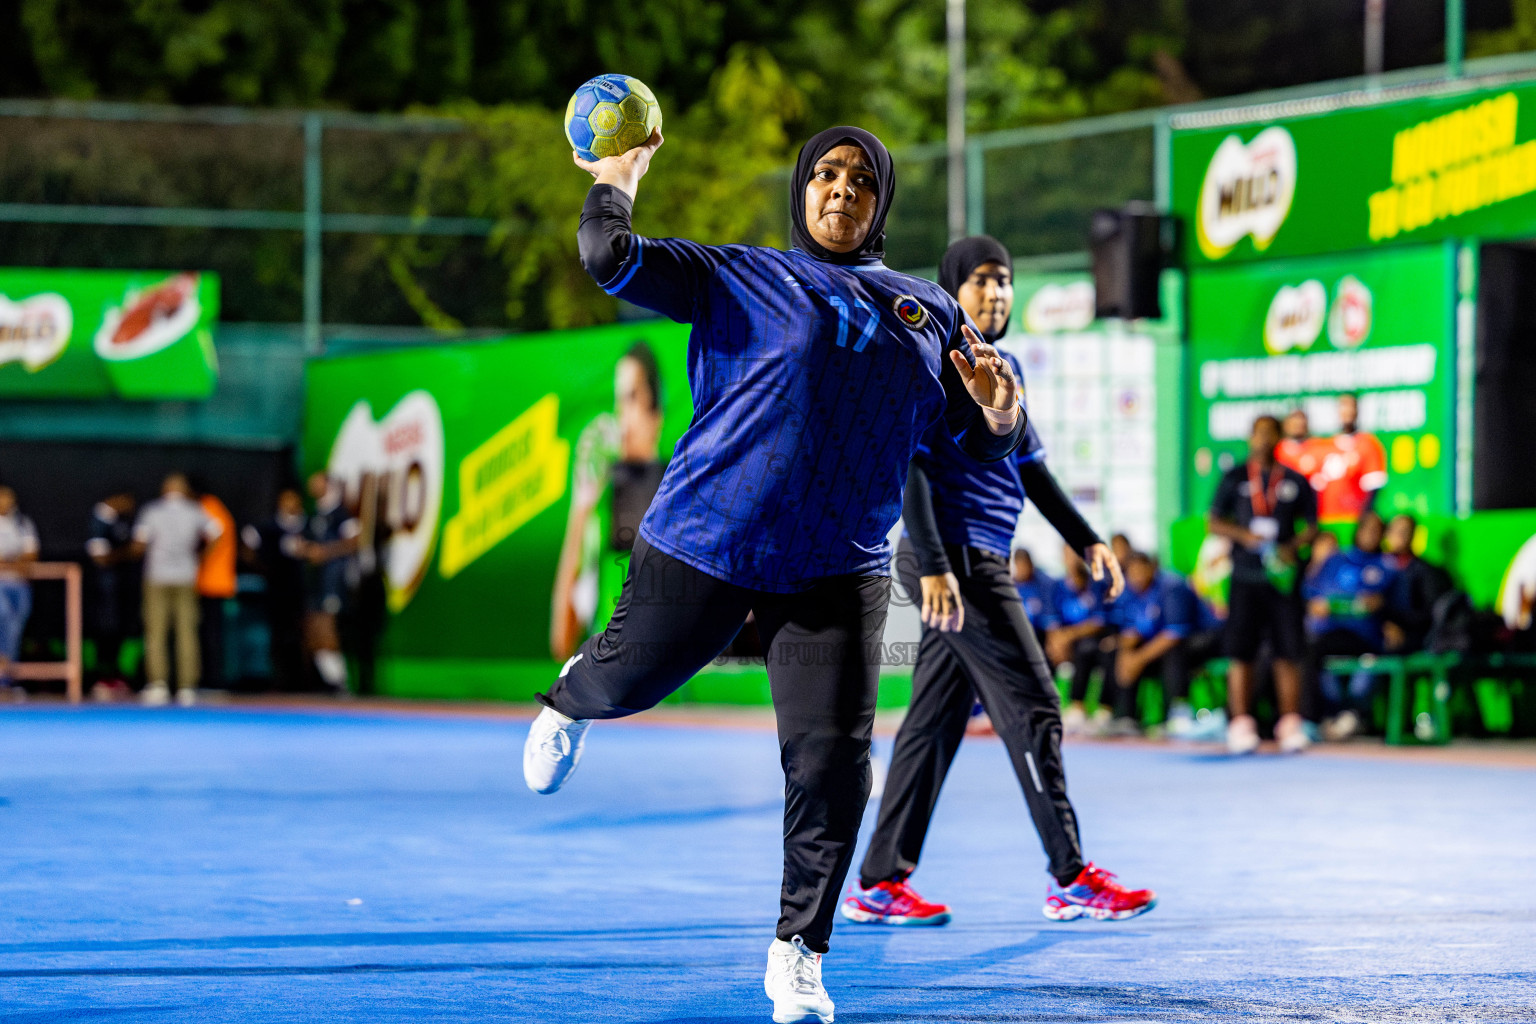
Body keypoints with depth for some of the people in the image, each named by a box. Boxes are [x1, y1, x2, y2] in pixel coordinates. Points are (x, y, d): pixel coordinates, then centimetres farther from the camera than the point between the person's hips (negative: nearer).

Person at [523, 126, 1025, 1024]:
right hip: (707, 541, -1)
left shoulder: (929, 312, 14)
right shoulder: (741, 277, 5)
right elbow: (613, 259, -4)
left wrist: (998, 408, -10)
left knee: (833, 762, -9)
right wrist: (618, 179, 7)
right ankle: (572, 698, 56)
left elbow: (993, 442, 12)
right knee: (630, 681, 16)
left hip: (839, 572, 1)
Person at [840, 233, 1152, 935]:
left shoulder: (1004, 368, 18)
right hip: (951, 558, -9)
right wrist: (933, 565, -24)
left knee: (936, 721, 8)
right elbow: (908, 467, -16)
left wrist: (1084, 540, 24)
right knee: (1032, 708, -7)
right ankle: (1071, 879, -2)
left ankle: (880, 883, 11)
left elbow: (1030, 468, 26)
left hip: (981, 563, 9)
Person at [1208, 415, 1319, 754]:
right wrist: (1244, 535, -11)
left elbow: (1311, 525, 11)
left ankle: (1290, 725, 5)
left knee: (1289, 652, -2)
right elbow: (1214, 522, 7)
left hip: (1282, 576, 1)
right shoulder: (1234, 478, 8)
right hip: (1245, 578, -1)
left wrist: (1293, 546, -8)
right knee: (1240, 652, -4)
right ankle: (1241, 725, 1)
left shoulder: (1295, 481, 10)